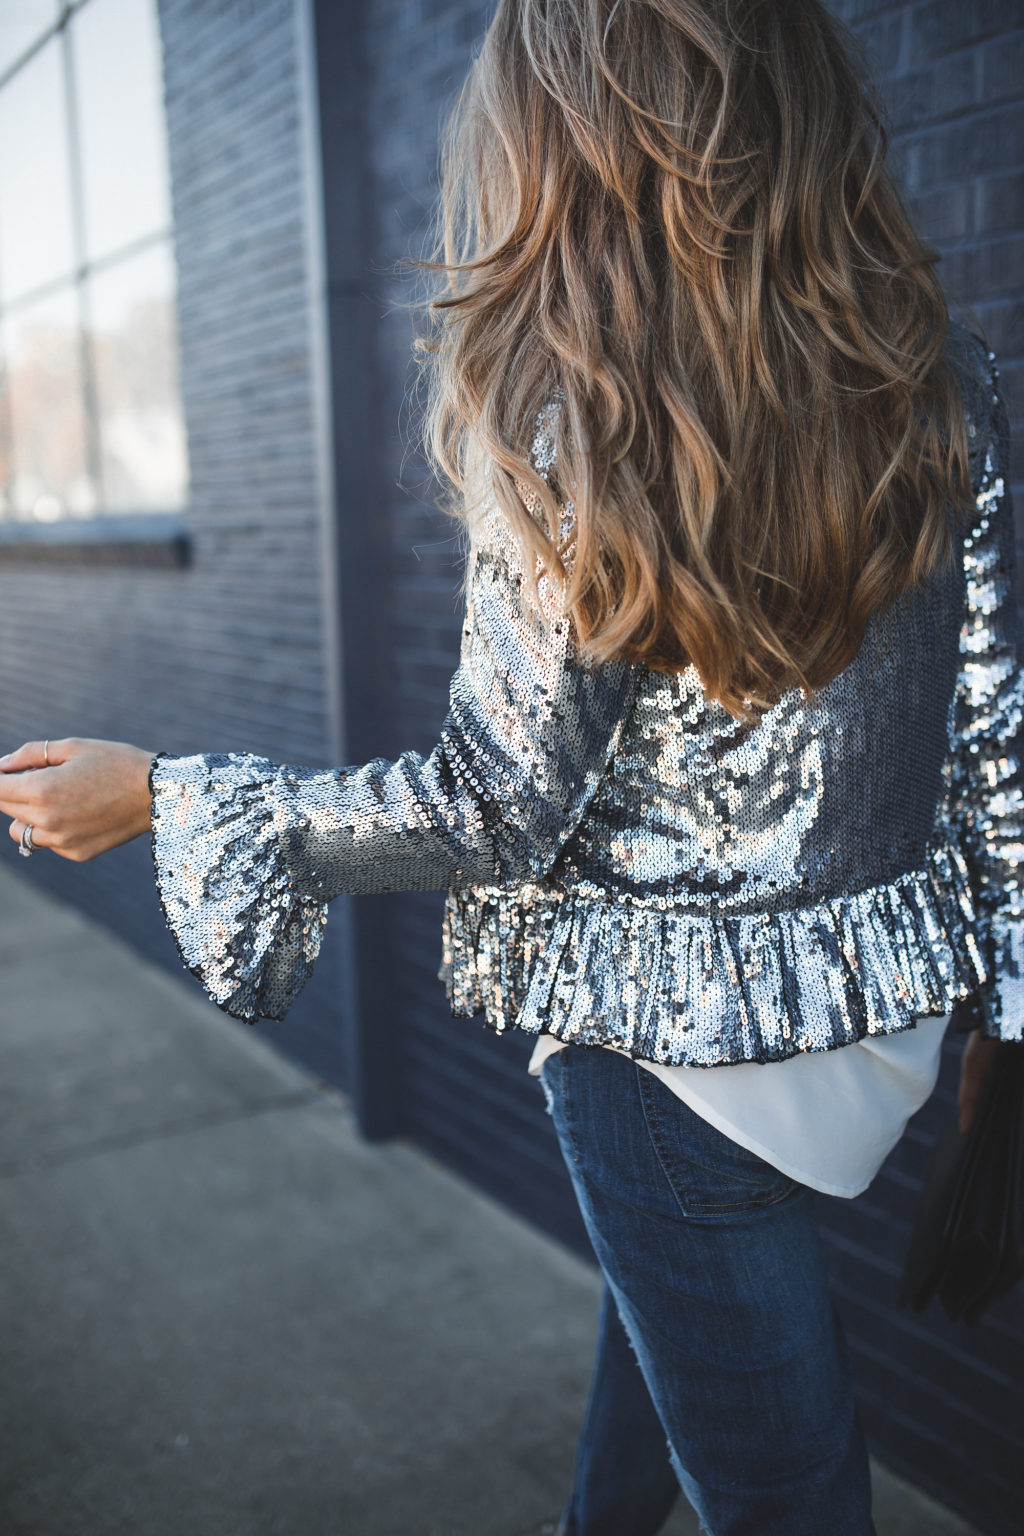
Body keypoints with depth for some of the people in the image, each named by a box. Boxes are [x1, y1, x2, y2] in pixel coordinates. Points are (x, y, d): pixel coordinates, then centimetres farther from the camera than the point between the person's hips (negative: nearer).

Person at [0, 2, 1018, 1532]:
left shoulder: (569, 426, -20)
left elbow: (495, 808, -17)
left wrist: (164, 798, -7)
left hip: (674, 1035, -6)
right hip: (886, 996, 6)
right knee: (667, 1283, 32)